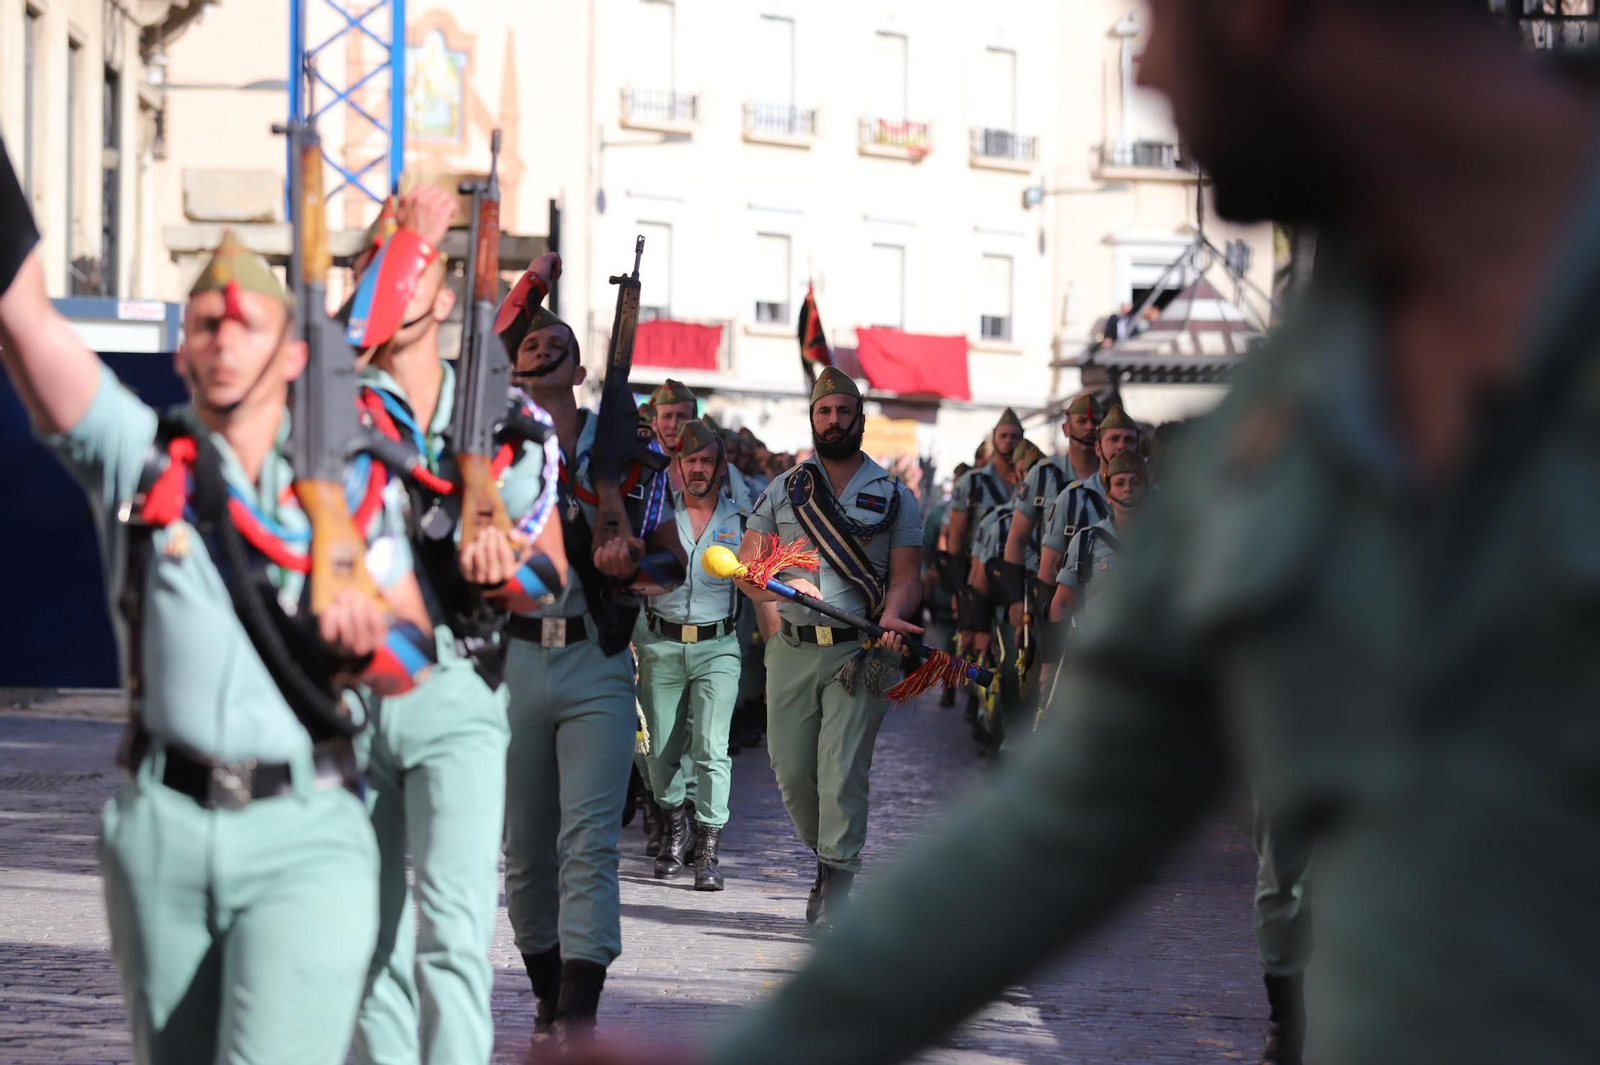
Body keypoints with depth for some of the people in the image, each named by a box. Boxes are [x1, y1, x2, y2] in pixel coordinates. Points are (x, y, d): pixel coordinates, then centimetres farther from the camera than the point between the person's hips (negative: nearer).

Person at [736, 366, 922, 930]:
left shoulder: (894, 497, 8)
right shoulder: (782, 491, 12)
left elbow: (907, 576, 4)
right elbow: (746, 570, 10)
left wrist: (891, 615, -17)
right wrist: (783, 587, -11)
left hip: (859, 651, -3)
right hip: (792, 649, 3)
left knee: (843, 767, -12)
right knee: (791, 769, 2)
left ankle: (837, 884, -8)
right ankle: (826, 856, 25)